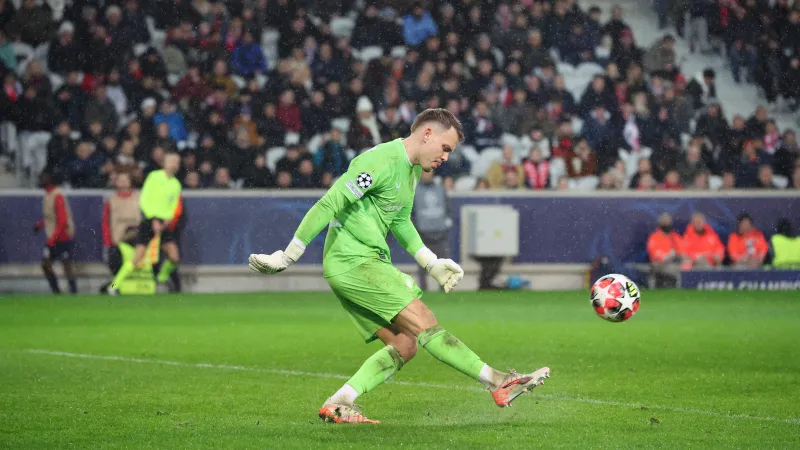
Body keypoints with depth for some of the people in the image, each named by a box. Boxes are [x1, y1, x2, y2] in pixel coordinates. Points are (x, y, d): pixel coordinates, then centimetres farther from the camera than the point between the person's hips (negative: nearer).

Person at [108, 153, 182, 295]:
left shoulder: (176, 184, 11)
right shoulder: (155, 176, -6)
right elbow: (144, 200, -8)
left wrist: (168, 218, -3)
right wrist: (154, 220, -13)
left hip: (163, 223, 5)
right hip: (148, 220, -5)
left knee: (174, 258, -4)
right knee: (138, 257, -13)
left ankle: (162, 279, 24)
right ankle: (114, 286, -6)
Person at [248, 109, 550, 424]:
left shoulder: (412, 169, 15)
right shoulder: (381, 162, -17)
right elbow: (328, 205, -20)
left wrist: (431, 263, 20)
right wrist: (287, 257, -21)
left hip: (371, 262, 11)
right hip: (353, 262, -11)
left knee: (404, 345, 1)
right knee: (424, 324, -14)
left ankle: (338, 405, -2)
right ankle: (497, 383, -15)